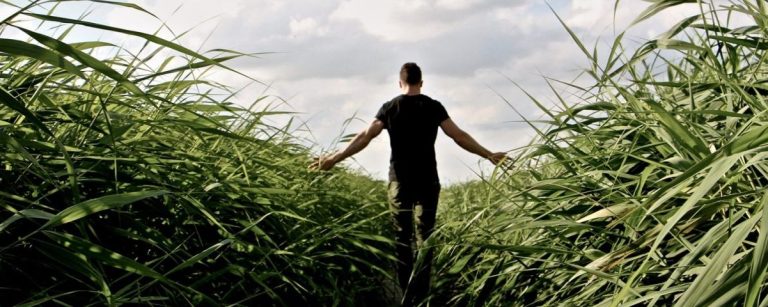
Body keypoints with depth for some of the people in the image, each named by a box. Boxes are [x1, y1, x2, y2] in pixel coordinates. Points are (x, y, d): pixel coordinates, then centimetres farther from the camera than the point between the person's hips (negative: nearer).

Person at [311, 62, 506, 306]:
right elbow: (459, 136, -1)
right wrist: (489, 155, 7)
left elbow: (364, 137, -3)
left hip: (400, 182, 1)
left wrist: (334, 159, 3)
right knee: (425, 237, 1)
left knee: (402, 237, 9)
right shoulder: (433, 107, 0)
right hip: (427, 181, -1)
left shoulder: (389, 108, 1)